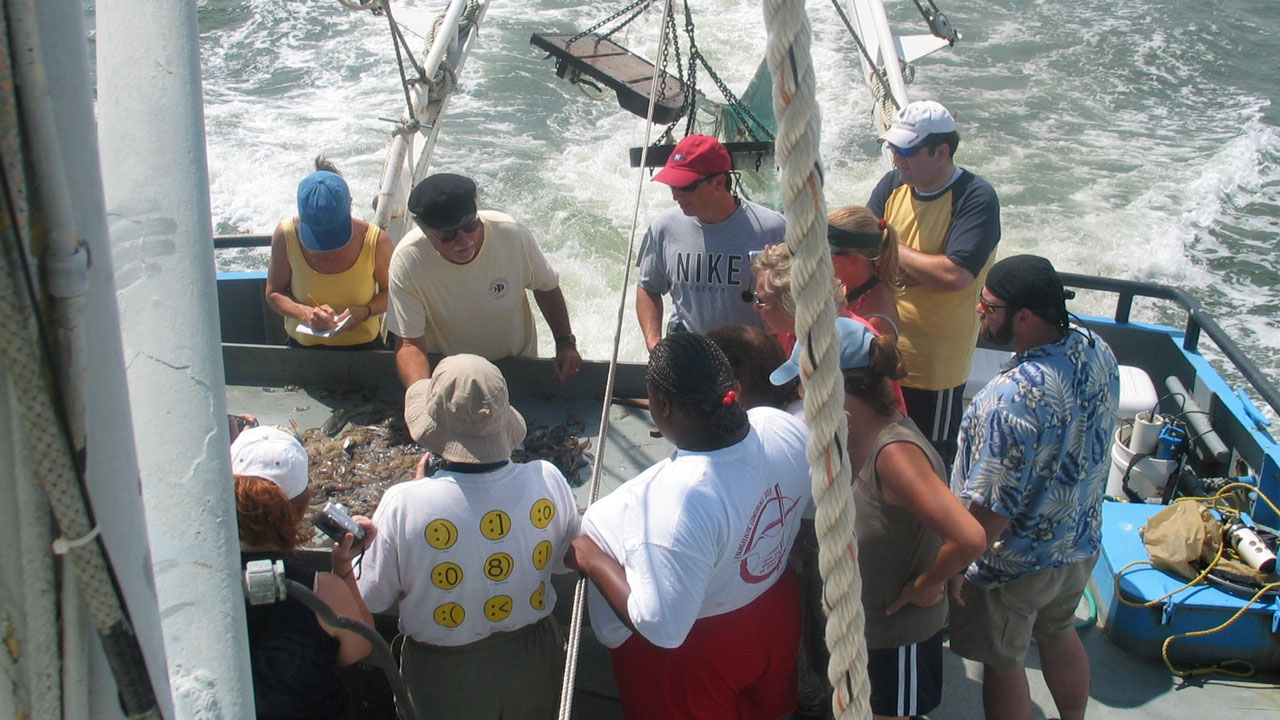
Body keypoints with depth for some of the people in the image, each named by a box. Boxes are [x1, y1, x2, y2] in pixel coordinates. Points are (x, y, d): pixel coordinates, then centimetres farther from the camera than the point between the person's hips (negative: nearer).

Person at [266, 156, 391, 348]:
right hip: (302, 345, 2)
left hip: (363, 347, -2)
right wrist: (305, 313, -19)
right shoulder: (286, 235, -11)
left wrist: (364, 311, -19)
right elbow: (273, 294, 1)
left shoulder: (376, 240, -14)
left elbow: (390, 292, 2)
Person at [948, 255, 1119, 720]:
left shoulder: (1013, 398, -37)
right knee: (1059, 633, 31)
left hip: (1015, 565, -8)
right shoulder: (1097, 351, -11)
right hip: (1080, 543, 8)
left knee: (1001, 663, 16)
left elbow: (990, 512, -30)